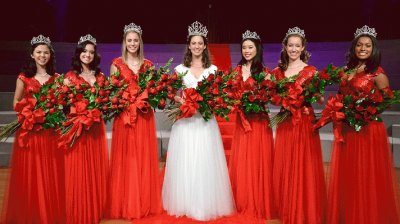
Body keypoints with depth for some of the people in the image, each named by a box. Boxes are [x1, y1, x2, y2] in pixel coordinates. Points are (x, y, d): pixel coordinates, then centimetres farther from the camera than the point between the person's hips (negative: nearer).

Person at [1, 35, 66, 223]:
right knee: (29, 172, 4)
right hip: (29, 128, 0)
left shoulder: (56, 78, 8)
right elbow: (16, 102, 9)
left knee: (51, 172, 5)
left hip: (51, 130, 1)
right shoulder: (23, 77, 5)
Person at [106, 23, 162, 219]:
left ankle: (145, 203, 20)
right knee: (125, 160, 1)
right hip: (124, 117, -2)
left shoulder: (148, 65, 10)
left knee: (144, 158, 6)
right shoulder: (117, 64, 3)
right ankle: (125, 205, 15)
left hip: (144, 117, 2)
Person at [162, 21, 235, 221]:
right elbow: (173, 95, 6)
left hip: (206, 121, 0)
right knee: (184, 163, 2)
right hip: (184, 121, 0)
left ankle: (206, 204, 15)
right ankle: (184, 204, 17)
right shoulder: (179, 69, 7)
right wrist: (182, 101, -13)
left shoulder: (213, 69, 8)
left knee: (205, 162, 1)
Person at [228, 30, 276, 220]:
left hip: (259, 121, -3)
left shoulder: (264, 72, 0)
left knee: (258, 162, 3)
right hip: (242, 120, 4)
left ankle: (260, 205, 18)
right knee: (241, 163, 8)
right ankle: (242, 203, 23)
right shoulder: (237, 70, 11)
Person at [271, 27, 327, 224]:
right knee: (283, 169, 9)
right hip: (285, 123, 4)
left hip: (304, 123, -4)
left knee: (303, 168, 1)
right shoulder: (278, 71, 9)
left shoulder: (311, 71, -3)